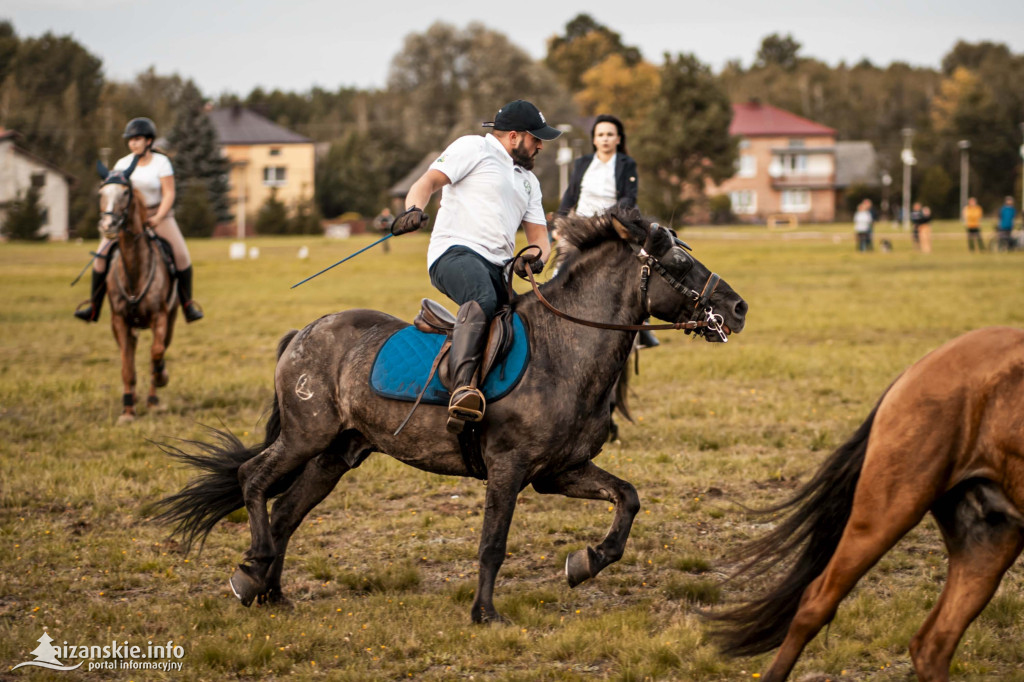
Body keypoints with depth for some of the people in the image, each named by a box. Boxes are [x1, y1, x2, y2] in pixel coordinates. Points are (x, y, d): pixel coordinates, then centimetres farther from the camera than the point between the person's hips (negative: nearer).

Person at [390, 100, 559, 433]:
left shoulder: (529, 180, 32)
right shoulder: (474, 148, 9)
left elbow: (539, 236, 29)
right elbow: (429, 182, -2)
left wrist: (535, 255, 3)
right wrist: (414, 209, -26)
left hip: (497, 269, 8)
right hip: (456, 252, -8)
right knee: (483, 298, -38)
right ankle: (463, 387, -55)